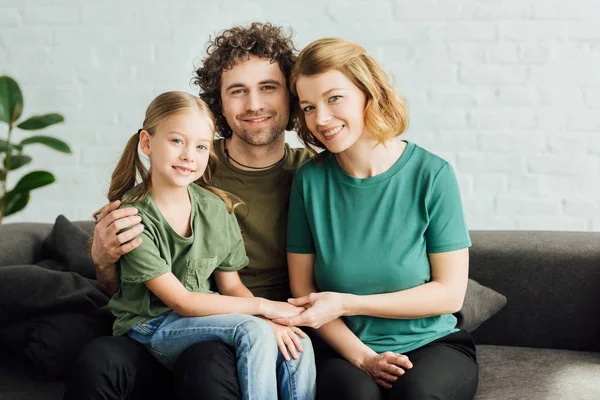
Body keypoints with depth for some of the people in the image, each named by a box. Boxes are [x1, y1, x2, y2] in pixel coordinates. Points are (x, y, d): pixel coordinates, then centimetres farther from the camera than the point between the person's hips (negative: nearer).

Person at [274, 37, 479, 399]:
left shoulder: (431, 175, -8)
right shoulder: (310, 180, -1)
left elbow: (449, 293, -7)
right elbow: (303, 291, 1)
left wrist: (346, 304, -13)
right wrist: (361, 357, -13)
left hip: (432, 344, 0)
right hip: (346, 350, 1)